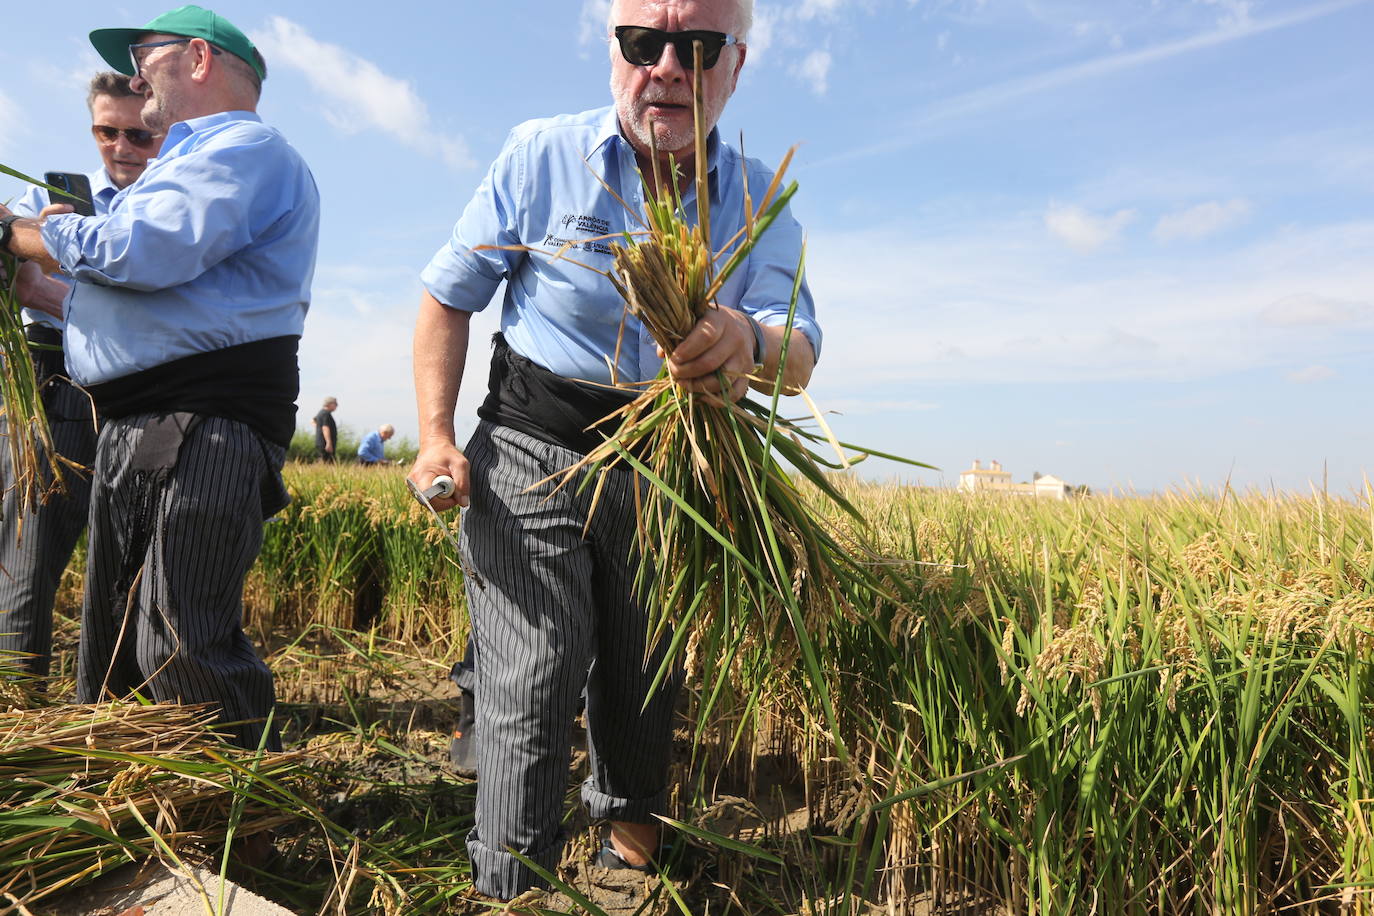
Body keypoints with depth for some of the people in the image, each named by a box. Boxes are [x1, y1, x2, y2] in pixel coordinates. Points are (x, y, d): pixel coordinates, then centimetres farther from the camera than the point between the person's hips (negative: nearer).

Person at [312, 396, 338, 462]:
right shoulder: (326, 414, -14)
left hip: (320, 442, 11)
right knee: (328, 463, -14)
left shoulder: (321, 412, 18)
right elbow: (325, 428, -24)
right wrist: (329, 443, -29)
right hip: (325, 443, -11)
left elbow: (313, 421, 35)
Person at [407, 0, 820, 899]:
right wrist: (437, 436, -11)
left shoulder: (760, 198, -1)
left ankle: (629, 845, 42)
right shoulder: (541, 155, -5)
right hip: (533, 453, -2)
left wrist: (748, 342, -40)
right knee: (532, 687, -10)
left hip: (669, 476, 3)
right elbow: (448, 296, 1)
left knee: (645, 687, 16)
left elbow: (800, 355, -15)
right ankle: (511, 889, 12)